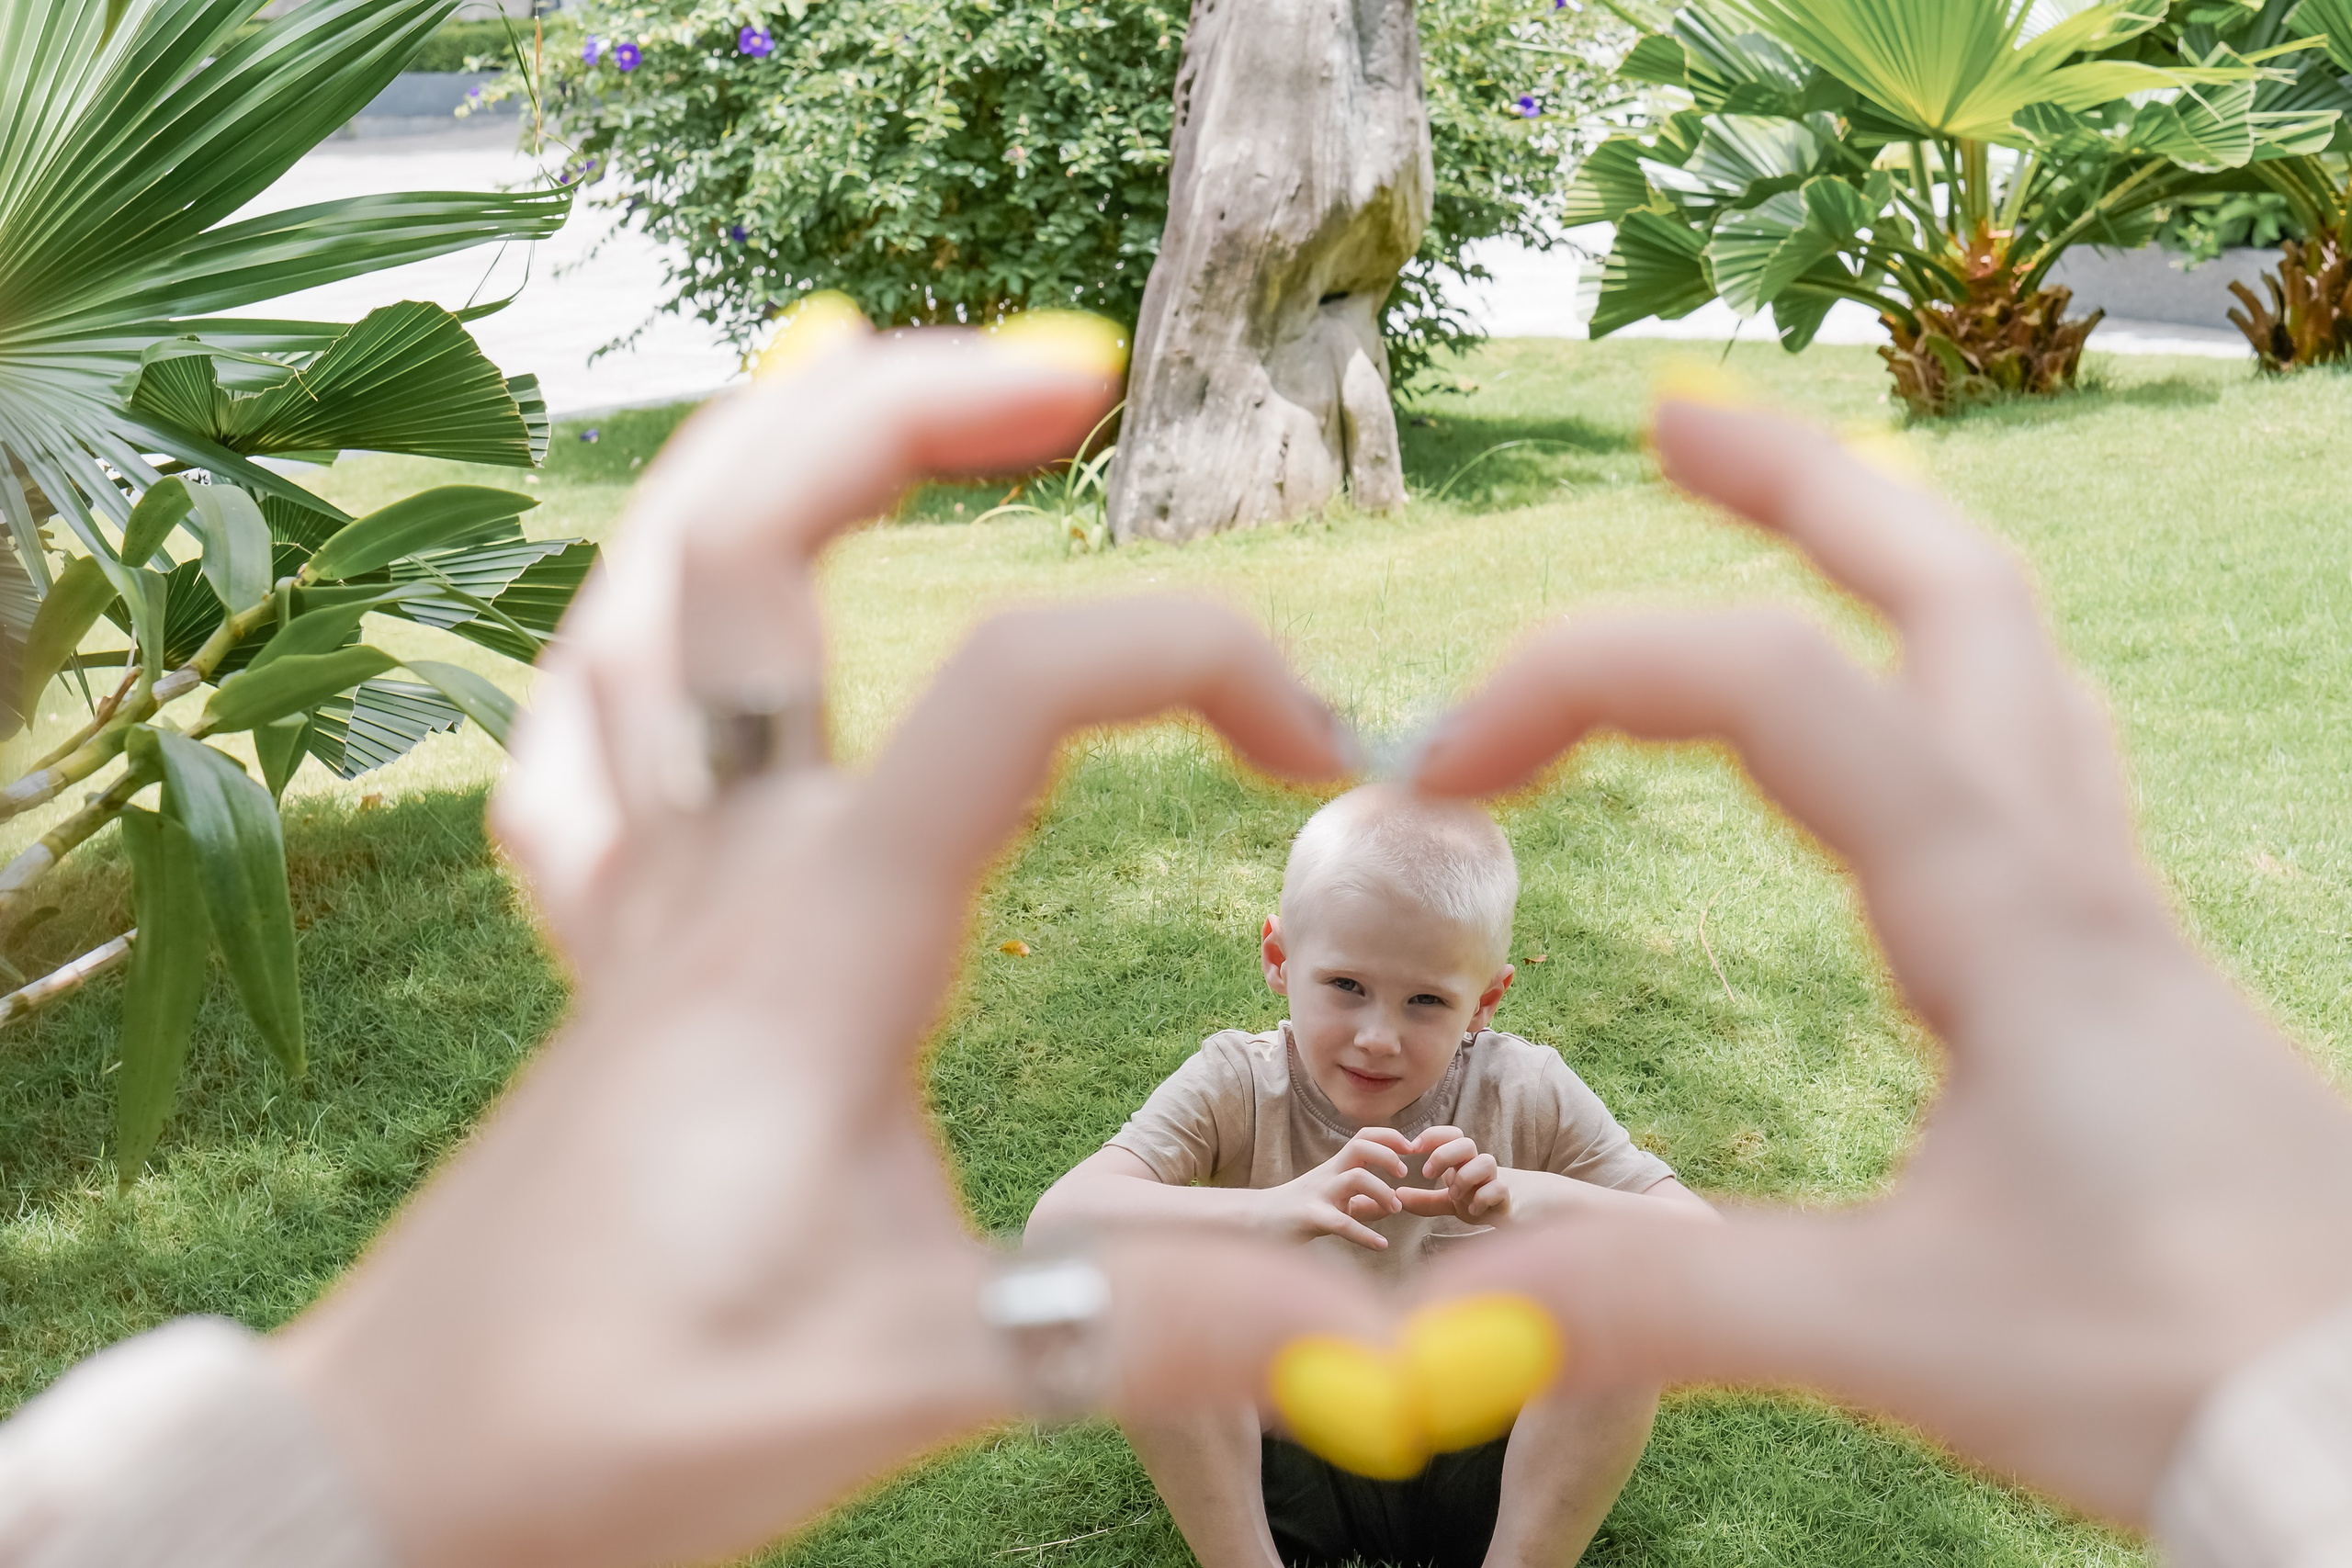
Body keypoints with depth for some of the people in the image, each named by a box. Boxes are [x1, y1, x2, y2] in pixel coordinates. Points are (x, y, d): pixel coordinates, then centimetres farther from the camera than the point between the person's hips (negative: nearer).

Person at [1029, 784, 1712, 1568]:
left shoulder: (1525, 1097, -9)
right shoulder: (1237, 1087, -12)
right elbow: (1058, 1224, -26)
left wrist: (1542, 1201, -34)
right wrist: (1265, 1213, -43)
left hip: (1481, 1476, 1)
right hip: (1277, 1471, 0)